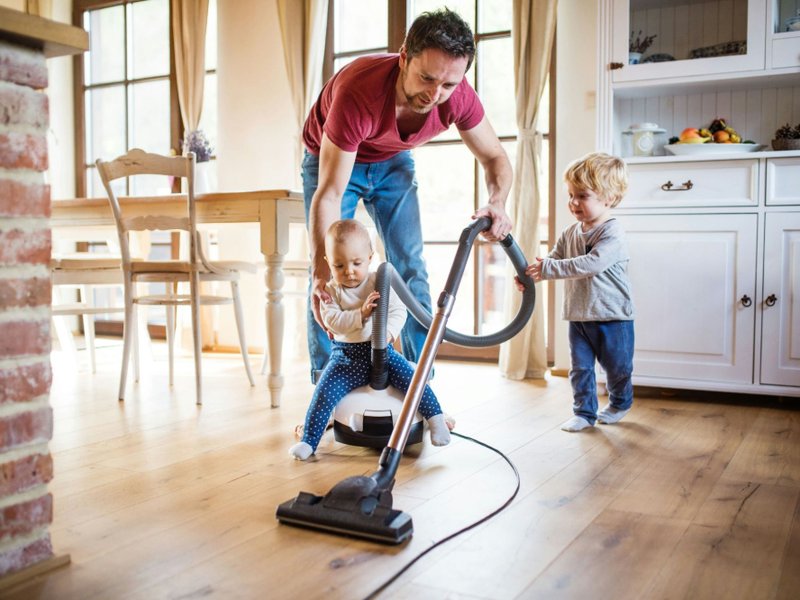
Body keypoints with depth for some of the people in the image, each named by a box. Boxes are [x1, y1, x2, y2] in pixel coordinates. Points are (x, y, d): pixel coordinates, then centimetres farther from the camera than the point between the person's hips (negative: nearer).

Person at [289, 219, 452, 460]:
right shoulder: (331, 291, 0)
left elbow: (398, 311, -9)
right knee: (324, 391, -17)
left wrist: (387, 332, -28)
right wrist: (360, 314, -27)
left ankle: (436, 418, -1)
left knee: (411, 378, -18)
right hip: (346, 354, 0)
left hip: (381, 350, 0)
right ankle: (308, 441, -9)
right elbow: (332, 320, -14)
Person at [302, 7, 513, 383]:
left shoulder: (458, 95, -28)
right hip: (332, 159, -3)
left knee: (411, 271, -2)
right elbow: (329, 193, -40)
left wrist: (498, 203, -34)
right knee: (328, 277, -10)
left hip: (393, 161, 3)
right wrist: (321, 273, -48)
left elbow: (494, 157, -12)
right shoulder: (358, 91, -41)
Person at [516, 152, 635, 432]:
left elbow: (592, 263, -33)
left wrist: (549, 268, -35)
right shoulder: (569, 234, 4)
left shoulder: (612, 233, -19)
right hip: (578, 316, 5)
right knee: (580, 368, 7)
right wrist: (531, 276, -16)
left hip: (613, 317, -5)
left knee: (617, 368, 12)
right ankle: (584, 412, 19)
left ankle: (620, 403, 37)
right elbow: (553, 261, 6)